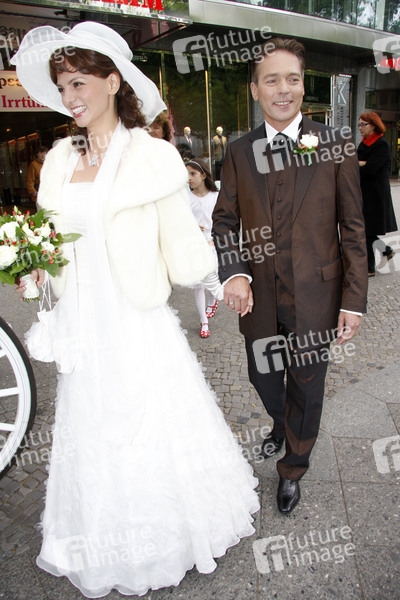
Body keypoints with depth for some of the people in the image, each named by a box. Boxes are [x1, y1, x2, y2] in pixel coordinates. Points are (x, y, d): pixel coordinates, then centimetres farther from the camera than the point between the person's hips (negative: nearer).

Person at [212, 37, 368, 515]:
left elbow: (352, 228, -4)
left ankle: (292, 470, 40)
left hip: (315, 296, -2)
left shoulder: (335, 145, -5)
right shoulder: (239, 152, 2)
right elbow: (225, 220, 5)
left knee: (306, 388, 12)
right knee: (264, 377, 20)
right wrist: (232, 273, -14)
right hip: (259, 297, 2)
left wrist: (354, 300, -8)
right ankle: (281, 425, 56)